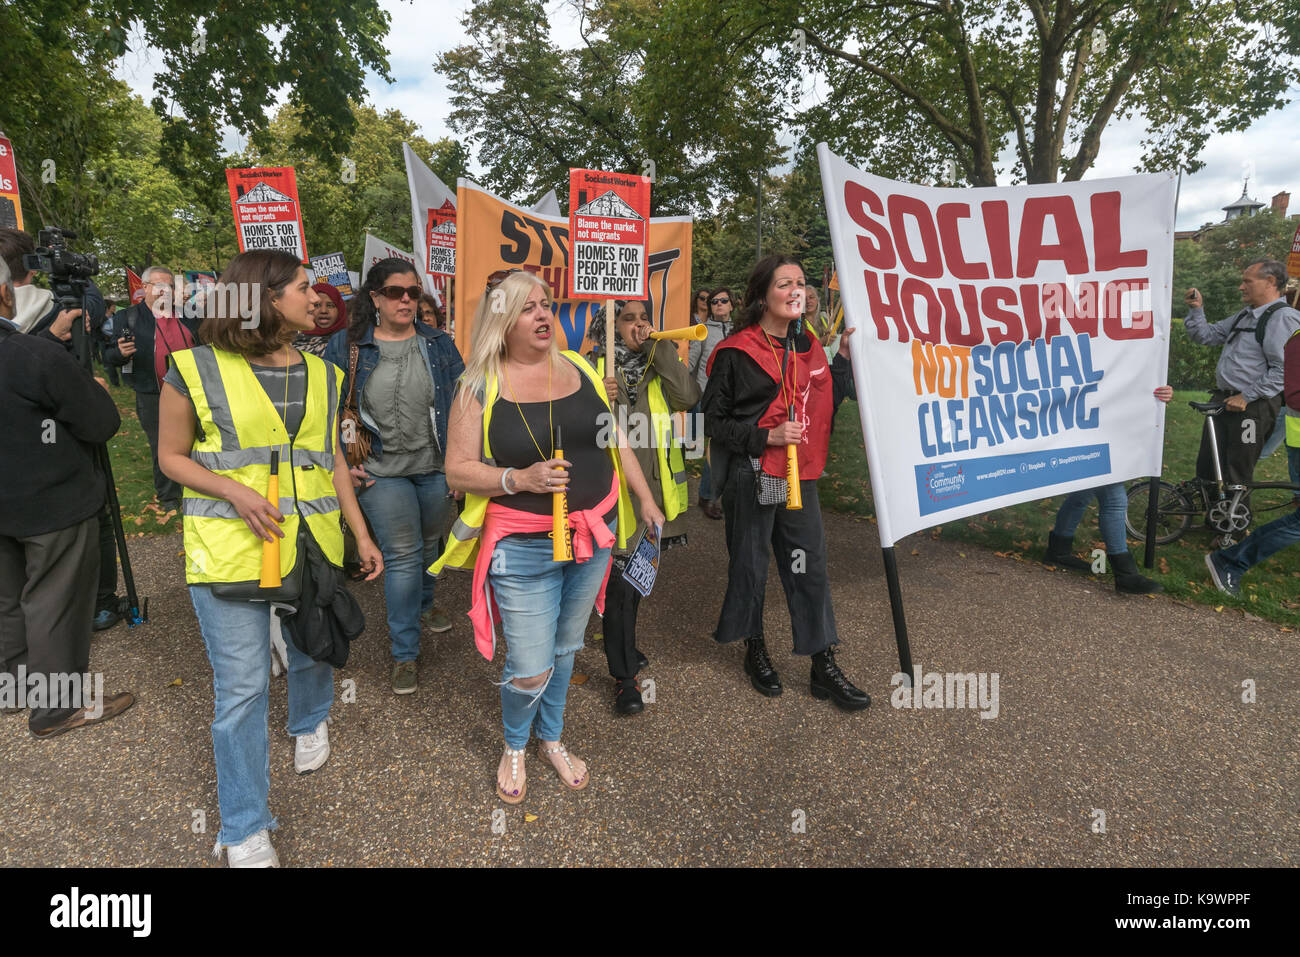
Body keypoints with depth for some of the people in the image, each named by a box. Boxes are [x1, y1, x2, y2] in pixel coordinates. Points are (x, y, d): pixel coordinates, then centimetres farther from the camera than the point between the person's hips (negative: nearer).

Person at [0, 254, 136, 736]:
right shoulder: (39, 356, -24)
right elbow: (103, 426, -18)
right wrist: (96, 390, 2)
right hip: (51, 503, -7)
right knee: (54, 604, 5)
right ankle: (57, 706, 18)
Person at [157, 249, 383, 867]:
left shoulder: (322, 375, 8)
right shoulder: (197, 371, -6)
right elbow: (172, 456, 1)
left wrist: (361, 534, 11)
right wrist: (235, 490, -17)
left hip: (312, 543, 4)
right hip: (228, 547, -4)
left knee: (312, 650, 20)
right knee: (241, 688, 1)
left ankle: (309, 724, 55)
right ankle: (245, 829, 20)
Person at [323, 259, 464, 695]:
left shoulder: (439, 343, 2)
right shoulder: (345, 347, -4)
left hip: (436, 467, 3)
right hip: (382, 472, -2)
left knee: (429, 543, 19)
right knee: (402, 555, -3)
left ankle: (423, 604, 50)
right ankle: (405, 653, 10)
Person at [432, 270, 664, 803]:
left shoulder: (578, 369, 4)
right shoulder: (480, 387, -7)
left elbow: (615, 439, 12)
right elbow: (457, 470, -8)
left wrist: (645, 499, 10)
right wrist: (519, 479, -22)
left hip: (593, 535, 4)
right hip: (524, 547, -4)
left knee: (566, 648, 20)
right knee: (530, 670, 0)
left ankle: (551, 739, 44)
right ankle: (514, 747, 33)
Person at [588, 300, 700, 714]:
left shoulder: (661, 364, 8)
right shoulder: (592, 366, 0)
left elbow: (688, 397, -11)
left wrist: (660, 347, -12)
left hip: (653, 488, 4)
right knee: (620, 581, -5)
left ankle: (624, 651, 41)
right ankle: (625, 676, 7)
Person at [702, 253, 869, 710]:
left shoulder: (808, 346, 10)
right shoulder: (736, 352, -8)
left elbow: (823, 403, 17)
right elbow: (714, 422, -8)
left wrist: (844, 355, 6)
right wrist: (767, 436, -18)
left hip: (800, 476, 5)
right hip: (751, 478, -5)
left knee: (811, 566, 7)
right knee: (750, 565, 8)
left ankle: (824, 668, 17)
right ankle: (755, 651, 30)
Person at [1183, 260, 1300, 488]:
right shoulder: (1245, 316, 16)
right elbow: (1205, 335, 22)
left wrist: (1247, 397, -19)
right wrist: (1197, 309, 7)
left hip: (1253, 407, -9)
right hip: (1224, 400, 9)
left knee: (1236, 478, 0)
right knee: (1206, 468, 13)